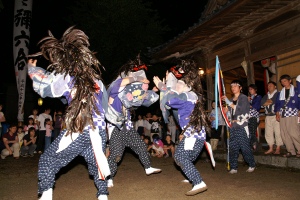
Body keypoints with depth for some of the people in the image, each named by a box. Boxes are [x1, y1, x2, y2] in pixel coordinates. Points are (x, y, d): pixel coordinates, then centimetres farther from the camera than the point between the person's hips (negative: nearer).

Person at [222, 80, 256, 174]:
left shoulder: (243, 97, -1)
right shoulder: (231, 100, 18)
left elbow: (240, 109, -16)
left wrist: (228, 102, -15)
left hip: (242, 126, -6)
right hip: (233, 126, 6)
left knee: (245, 147, -4)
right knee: (233, 147, 2)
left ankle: (252, 165, 14)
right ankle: (233, 168, 7)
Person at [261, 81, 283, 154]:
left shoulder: (278, 94, 2)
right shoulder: (266, 96, 20)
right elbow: (262, 103, 5)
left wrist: (268, 101, -5)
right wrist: (271, 102, -9)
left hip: (276, 116, -6)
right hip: (268, 116, 6)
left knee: (278, 133, -7)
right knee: (268, 133, 4)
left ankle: (278, 149, 0)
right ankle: (270, 149, 12)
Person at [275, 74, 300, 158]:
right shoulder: (280, 93, 18)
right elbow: (277, 103, 14)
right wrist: (277, 113, 3)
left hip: (292, 114, -4)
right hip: (282, 114, 5)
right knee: (284, 134, 2)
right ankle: (291, 151, 10)